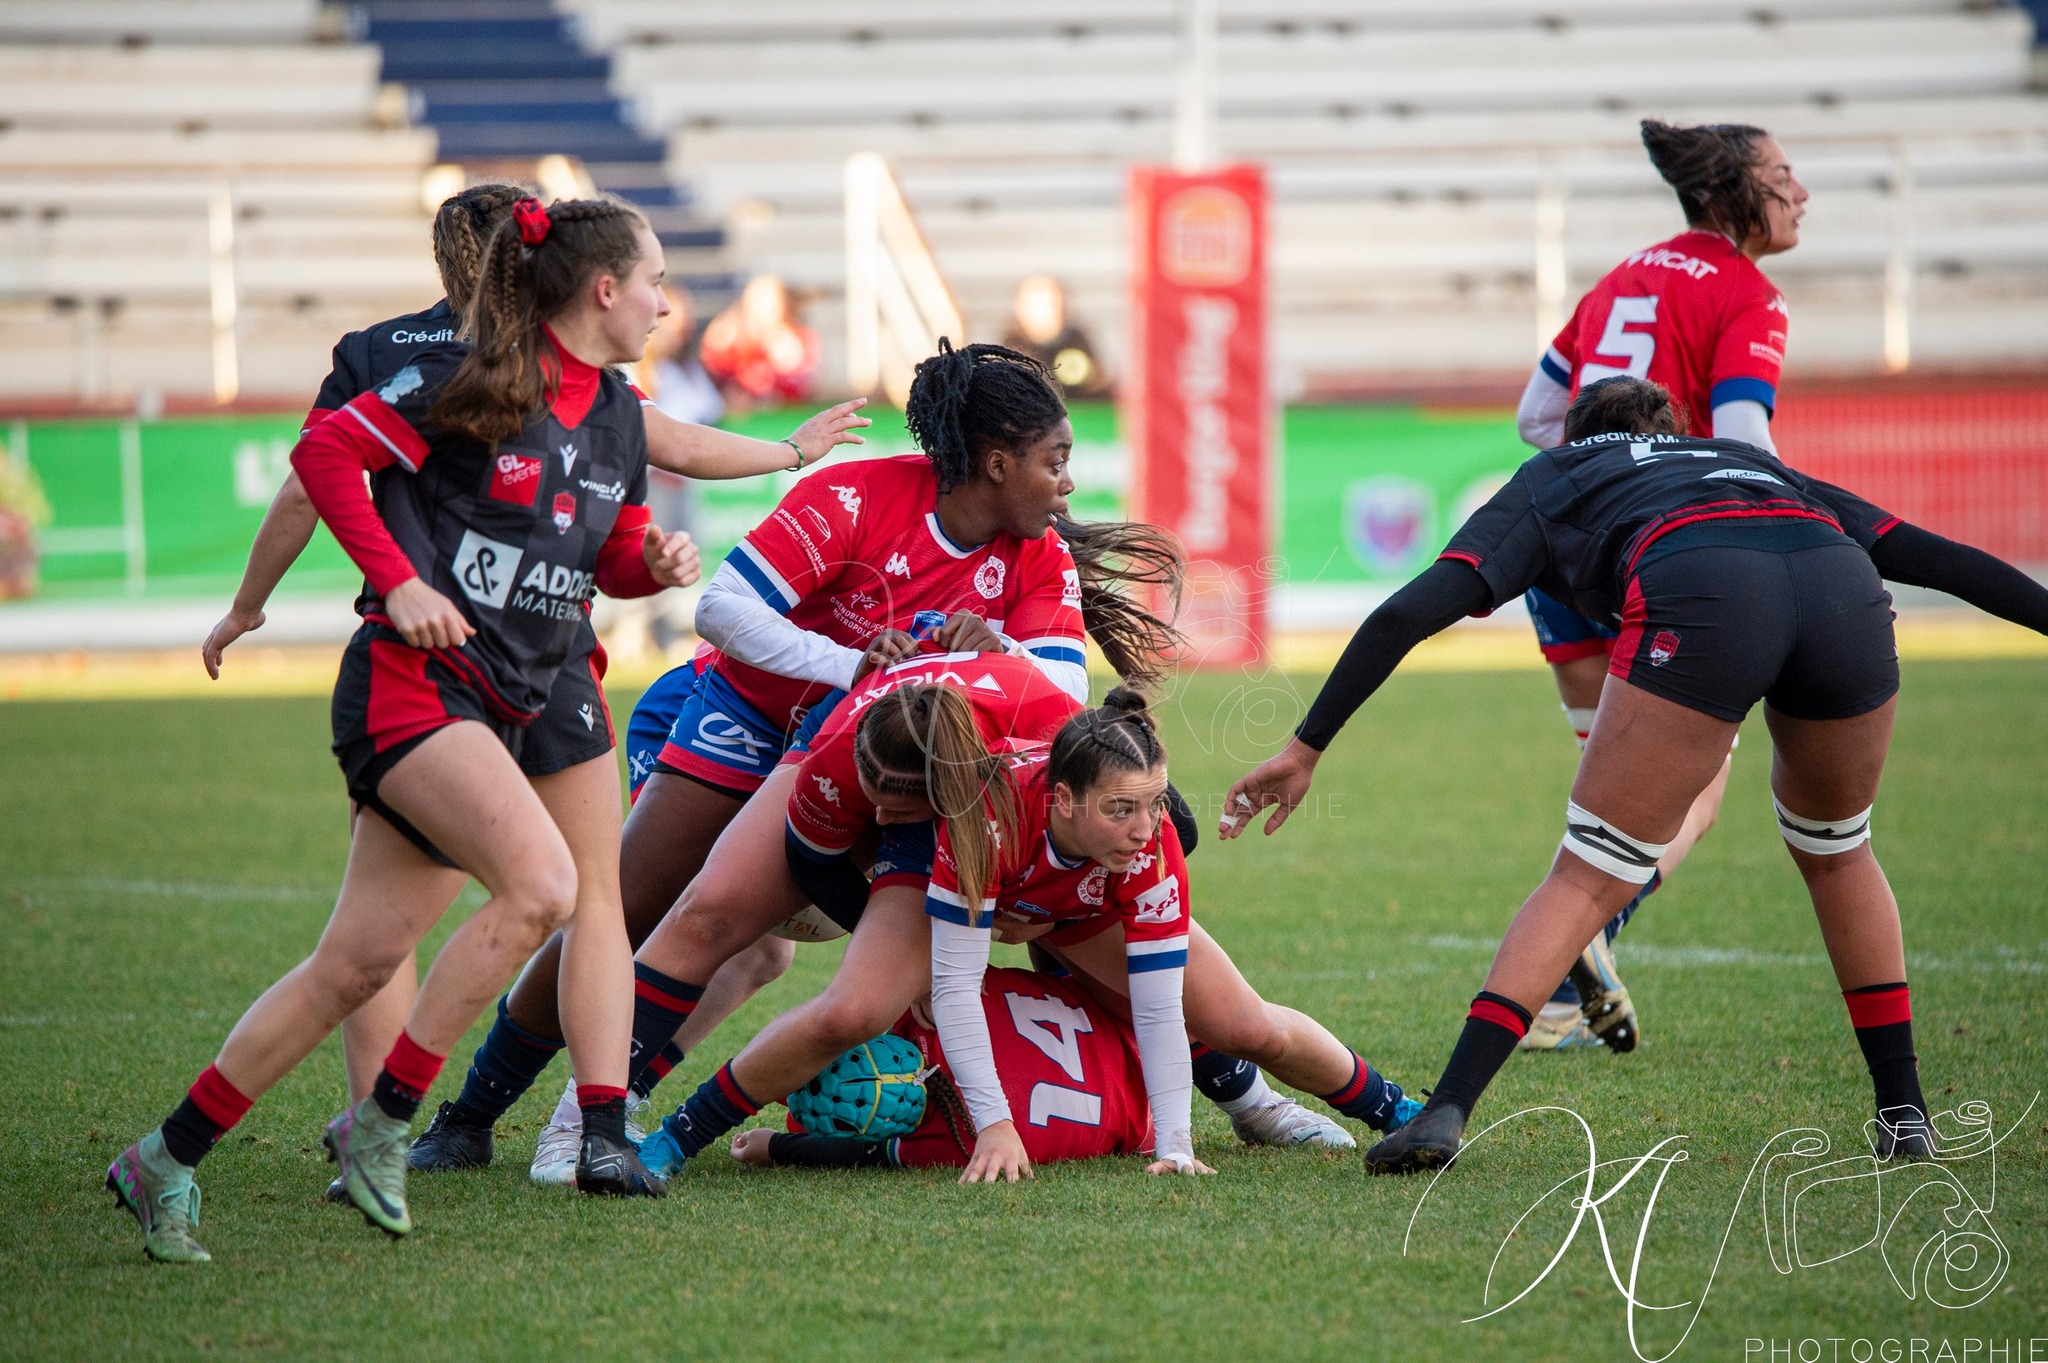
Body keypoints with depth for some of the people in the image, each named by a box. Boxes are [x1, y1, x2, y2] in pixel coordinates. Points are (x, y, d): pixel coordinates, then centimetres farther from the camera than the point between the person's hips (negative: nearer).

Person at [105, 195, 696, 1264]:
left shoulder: (617, 417, 12)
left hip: (499, 710, 8)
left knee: (359, 961, 5)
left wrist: (655, 562, 1)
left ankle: (167, 1161, 13)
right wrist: (399, 580, -14)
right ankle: (379, 1123, -13)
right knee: (541, 886, -24)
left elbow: (614, 553, 24)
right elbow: (326, 453, -7)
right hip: (412, 681, -8)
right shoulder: (471, 384, -10)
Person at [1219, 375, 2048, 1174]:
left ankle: (1446, 1111, -7)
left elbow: (1408, 613, 19)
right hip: (1843, 593, 3)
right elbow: (1936, 556, 37)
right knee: (1836, 850, 28)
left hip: (1694, 600, -3)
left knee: (1586, 882, 6)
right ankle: (1904, 1114, 25)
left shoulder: (1546, 483, 33)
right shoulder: (1749, 463, 42)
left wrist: (1305, 748, 19)